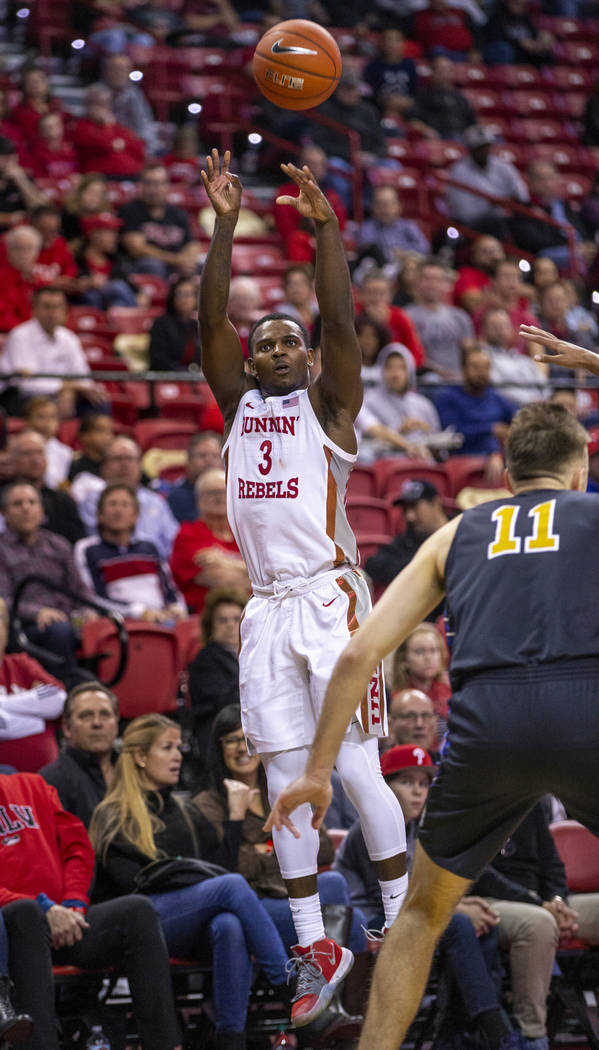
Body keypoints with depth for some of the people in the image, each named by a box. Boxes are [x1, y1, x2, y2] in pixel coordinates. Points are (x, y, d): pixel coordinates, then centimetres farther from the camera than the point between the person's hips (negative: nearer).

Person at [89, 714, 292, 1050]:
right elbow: (129, 884, -3)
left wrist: (236, 817, 10)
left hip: (193, 929, 4)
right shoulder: (114, 818, 11)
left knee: (230, 926, -35)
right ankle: (293, 988, -34)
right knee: (233, 885, -30)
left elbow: (223, 866, 18)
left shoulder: (187, 813, 29)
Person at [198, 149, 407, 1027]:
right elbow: (210, 317, 6)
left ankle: (404, 927, 2)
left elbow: (339, 320, -9)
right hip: (268, 608, 5)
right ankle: (315, 949, 7)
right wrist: (224, 222, 0)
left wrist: (326, 225, -14)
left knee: (356, 771, -8)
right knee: (286, 779, 3)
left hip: (330, 600, -5)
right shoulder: (239, 403, 16)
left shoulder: (327, 403, 6)